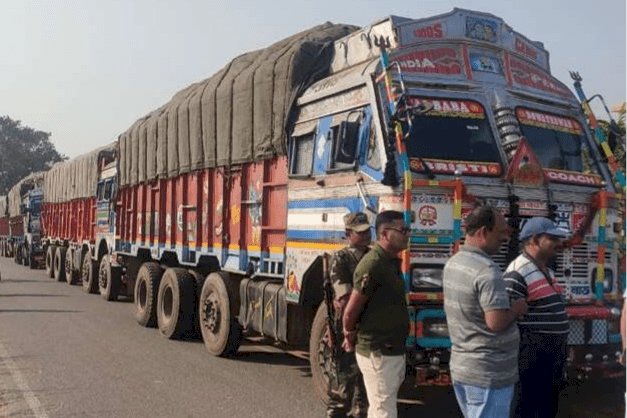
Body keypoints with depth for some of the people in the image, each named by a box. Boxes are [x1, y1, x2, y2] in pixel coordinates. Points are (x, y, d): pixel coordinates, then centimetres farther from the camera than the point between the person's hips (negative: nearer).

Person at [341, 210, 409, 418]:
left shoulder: (392, 262, 10)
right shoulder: (373, 264, -20)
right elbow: (350, 311, -18)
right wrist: (351, 337, 0)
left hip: (393, 351, 9)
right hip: (378, 353, -9)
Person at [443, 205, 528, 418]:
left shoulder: (452, 263, 8)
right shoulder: (487, 269, -22)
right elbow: (496, 322, -27)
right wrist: (517, 309, -9)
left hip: (461, 365, 9)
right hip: (488, 372, -9)